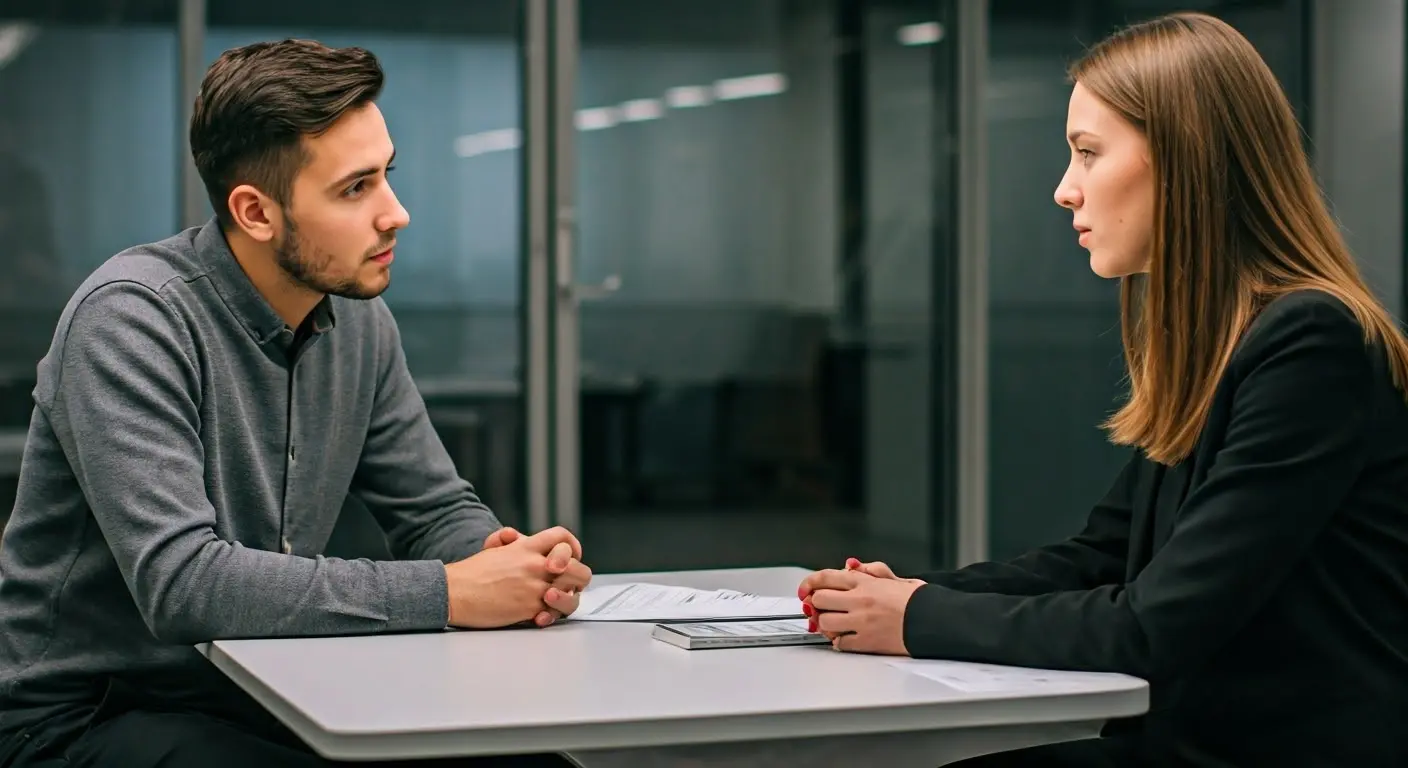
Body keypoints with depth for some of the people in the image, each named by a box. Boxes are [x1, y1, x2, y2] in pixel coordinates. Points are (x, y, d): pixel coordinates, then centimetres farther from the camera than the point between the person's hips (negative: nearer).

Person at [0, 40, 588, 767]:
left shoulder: (359, 319, 1)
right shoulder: (129, 318, -21)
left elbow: (438, 509, 10)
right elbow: (180, 581, -30)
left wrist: (514, 565, -15)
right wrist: (448, 594, -29)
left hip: (256, 697, 7)